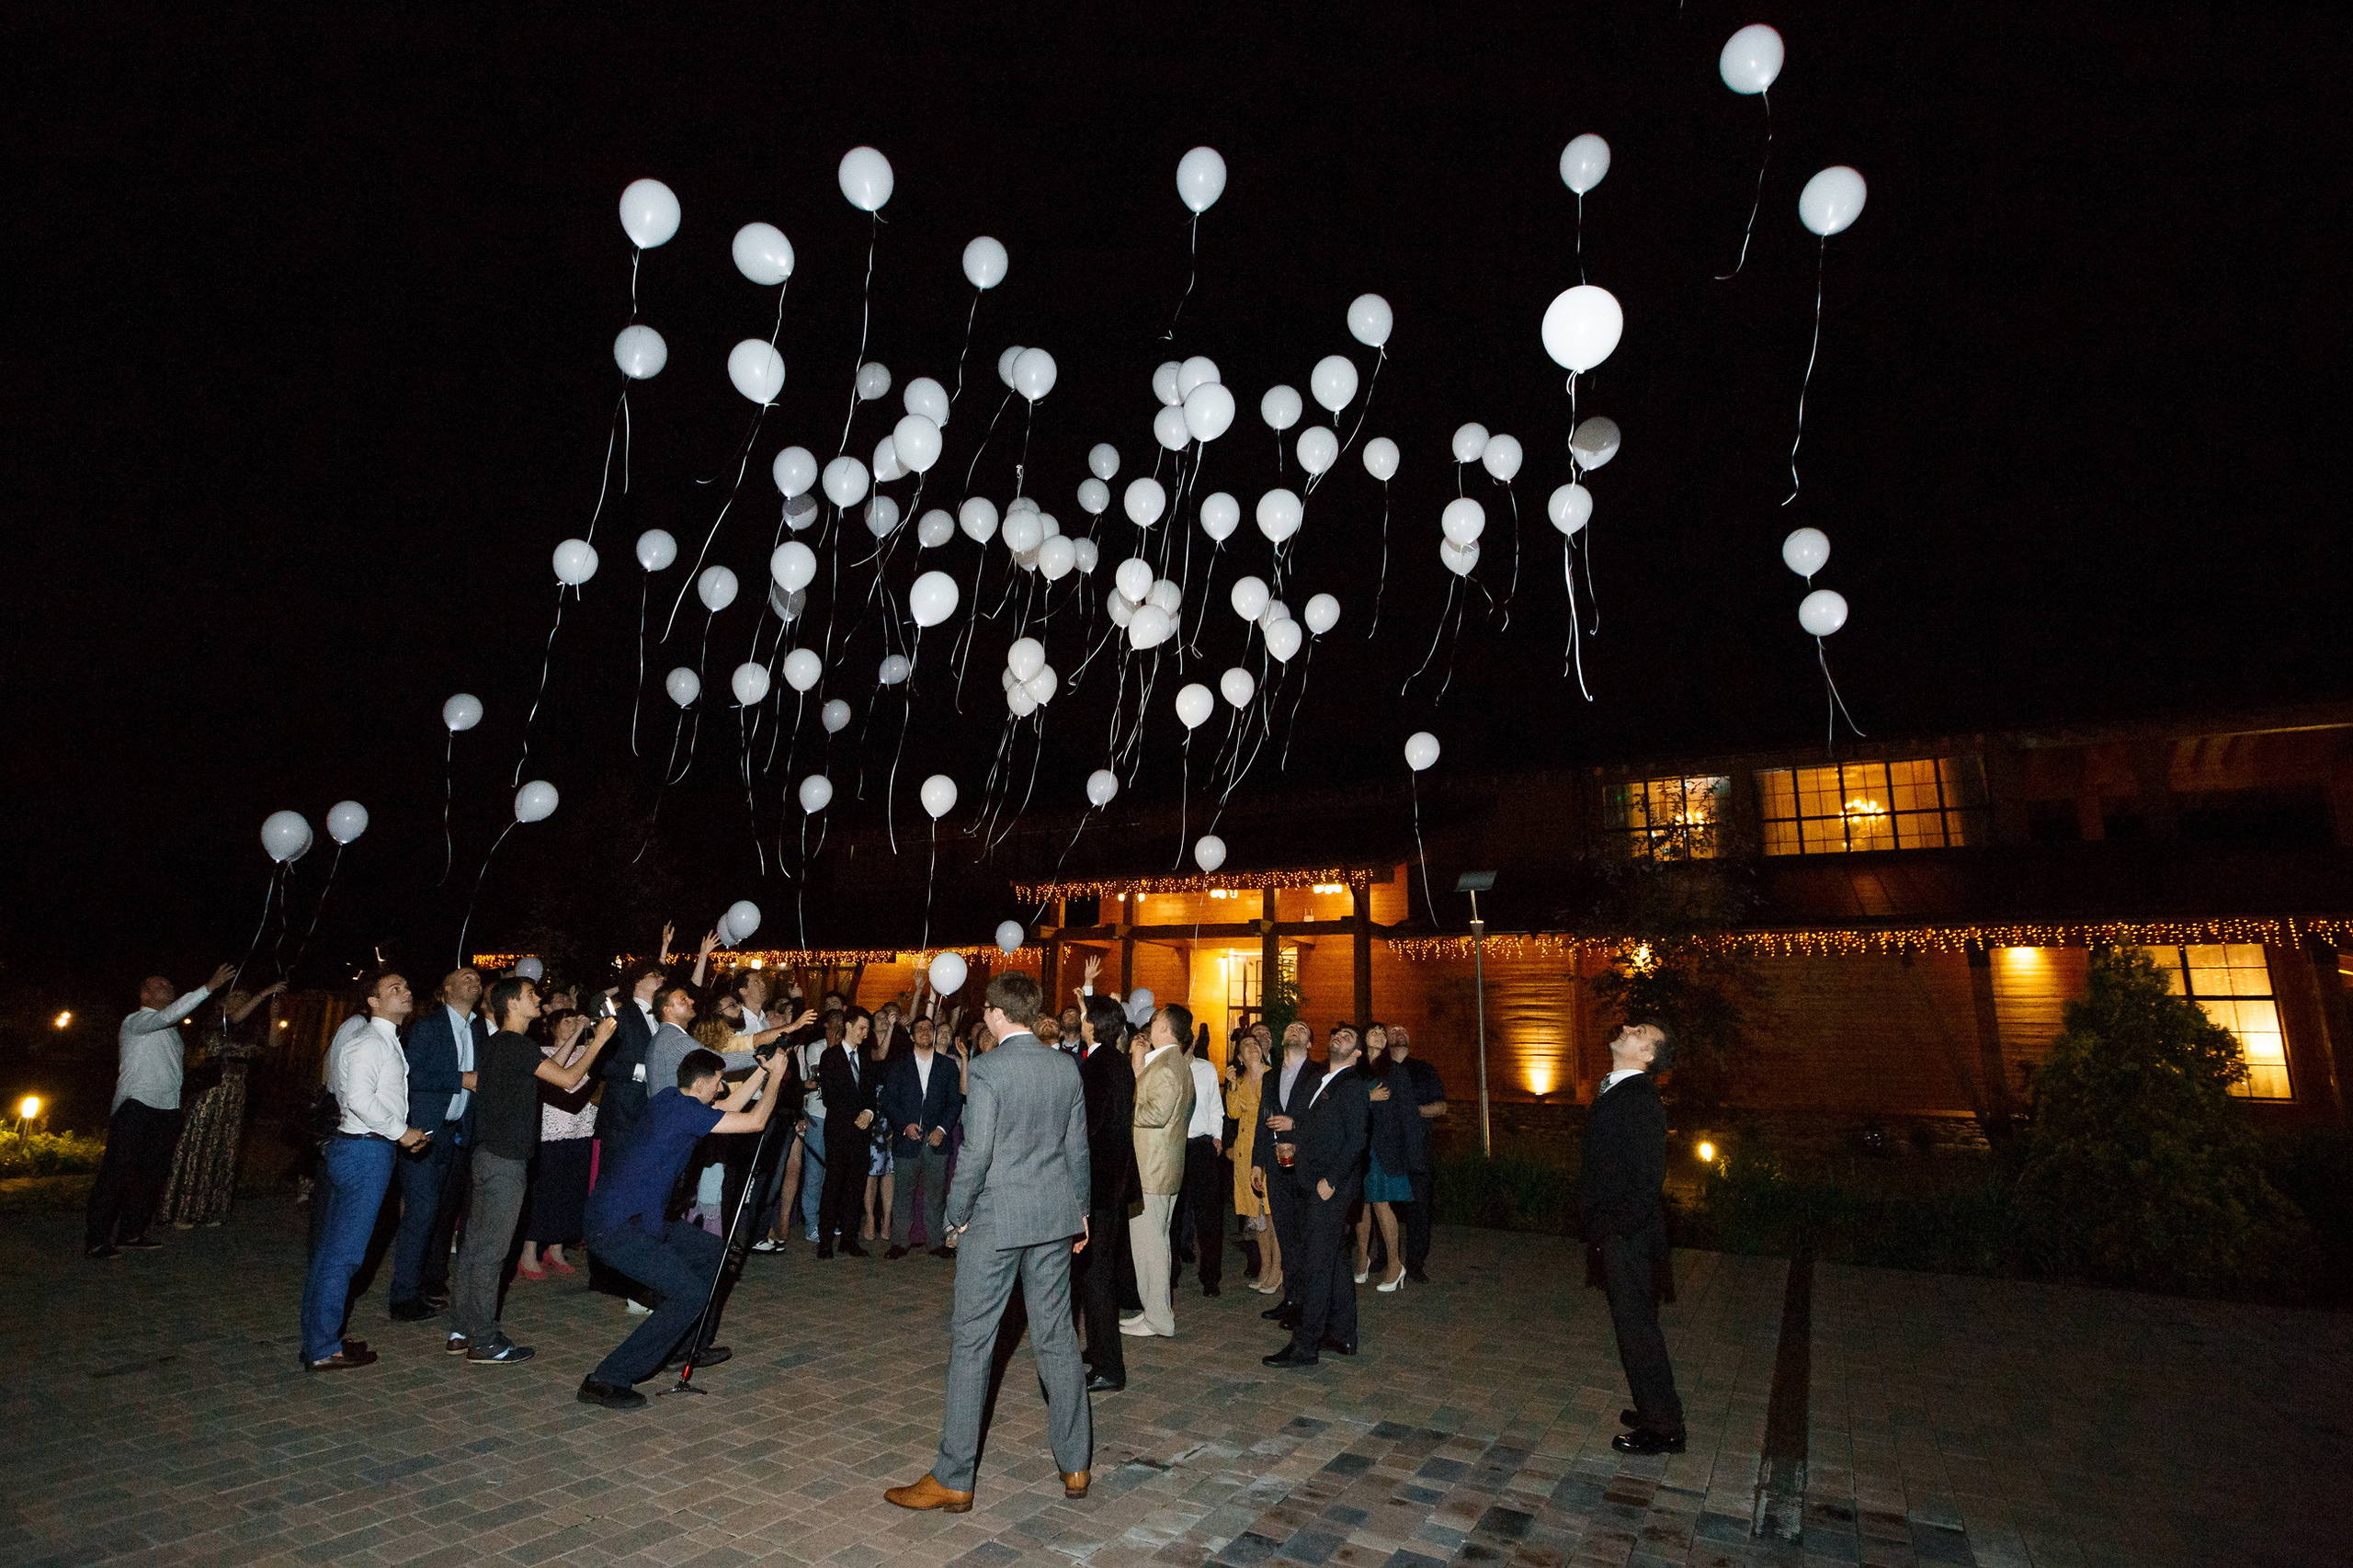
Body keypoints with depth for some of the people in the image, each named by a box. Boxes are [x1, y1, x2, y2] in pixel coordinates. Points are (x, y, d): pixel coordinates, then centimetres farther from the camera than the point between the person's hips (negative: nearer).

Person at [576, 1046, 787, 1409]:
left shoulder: (671, 1099, 10)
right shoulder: (684, 1110, -19)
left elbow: (729, 1107, 23)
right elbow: (755, 1121, -17)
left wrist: (764, 1069, 18)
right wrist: (776, 1076, -5)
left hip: (637, 1219, 10)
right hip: (616, 1227, -10)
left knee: (713, 1251, 18)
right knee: (689, 1294, -14)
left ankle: (685, 1346, 28)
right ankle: (606, 1381, -6)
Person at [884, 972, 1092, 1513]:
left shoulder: (987, 1069, -16)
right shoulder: (1067, 1066, 1)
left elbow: (976, 1154, -18)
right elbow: (1078, 1148, 8)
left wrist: (958, 1214, -3)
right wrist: (1080, 1209, 19)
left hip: (996, 1219, -5)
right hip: (1055, 1217, 6)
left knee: (971, 1342, 7)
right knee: (1057, 1338, 15)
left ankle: (952, 1479, 16)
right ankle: (1075, 1464, 24)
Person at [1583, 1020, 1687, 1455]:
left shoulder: (1639, 1100, -22)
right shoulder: (1617, 1092, 9)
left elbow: (1649, 1176, -25)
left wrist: (1615, 1231, -18)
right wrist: (1599, 1231, 15)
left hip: (1628, 1239, -9)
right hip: (1617, 1236, 9)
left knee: (1637, 1326, 4)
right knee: (1635, 1324, 20)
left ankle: (1662, 1428, 19)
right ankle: (1657, 1410, 35)